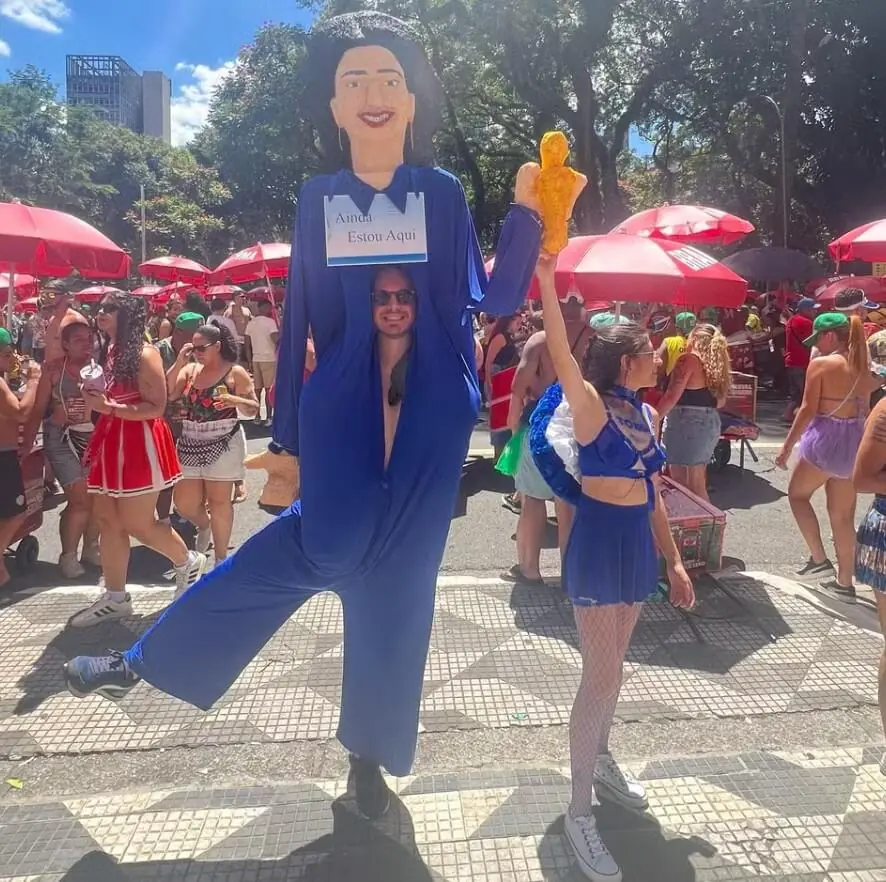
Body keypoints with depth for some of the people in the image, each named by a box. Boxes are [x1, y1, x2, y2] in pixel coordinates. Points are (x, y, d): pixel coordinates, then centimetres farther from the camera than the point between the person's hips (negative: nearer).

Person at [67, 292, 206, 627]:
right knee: (107, 520, 9)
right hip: (111, 442, 9)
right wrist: (95, 400, 6)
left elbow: (156, 406, -18)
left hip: (138, 443, -9)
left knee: (137, 524, -1)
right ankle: (115, 597, 18)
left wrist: (110, 408, -21)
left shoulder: (143, 353, -14)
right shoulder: (110, 351, 11)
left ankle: (188, 562, 24)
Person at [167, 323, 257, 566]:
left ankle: (221, 558, 14)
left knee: (219, 501, 2)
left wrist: (236, 400, -23)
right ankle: (204, 526, 40)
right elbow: (166, 394, -3)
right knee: (184, 503, 7)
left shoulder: (235, 372, -4)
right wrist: (179, 362, -8)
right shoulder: (189, 370, 7)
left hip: (223, 445, -4)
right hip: (190, 445, 4)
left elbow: (253, 409, -2)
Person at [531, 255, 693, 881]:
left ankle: (602, 764, 41)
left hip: (638, 544, 7)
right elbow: (562, 356, -32)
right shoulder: (591, 407, -13)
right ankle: (579, 812, 9)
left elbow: (652, 494, 13)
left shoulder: (647, 414, 8)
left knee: (611, 666, 21)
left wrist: (674, 560, 14)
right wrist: (547, 283, -41)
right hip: (598, 544, -7)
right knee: (603, 676, -4)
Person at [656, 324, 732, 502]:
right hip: (710, 424, 8)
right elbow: (720, 401, 17)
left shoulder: (688, 359, -9)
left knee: (680, 482, -2)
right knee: (697, 482, 16)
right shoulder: (716, 364, 13)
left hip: (686, 424, -8)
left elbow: (672, 396, -17)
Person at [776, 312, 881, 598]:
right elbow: (864, 409, 12)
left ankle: (819, 559, 9)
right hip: (855, 442, 6)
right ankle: (844, 582, 19)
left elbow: (808, 410, -15)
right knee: (843, 515, 12)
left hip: (824, 440, -6)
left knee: (797, 494, 17)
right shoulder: (865, 367, 6)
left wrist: (787, 446, -8)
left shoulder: (821, 364, -13)